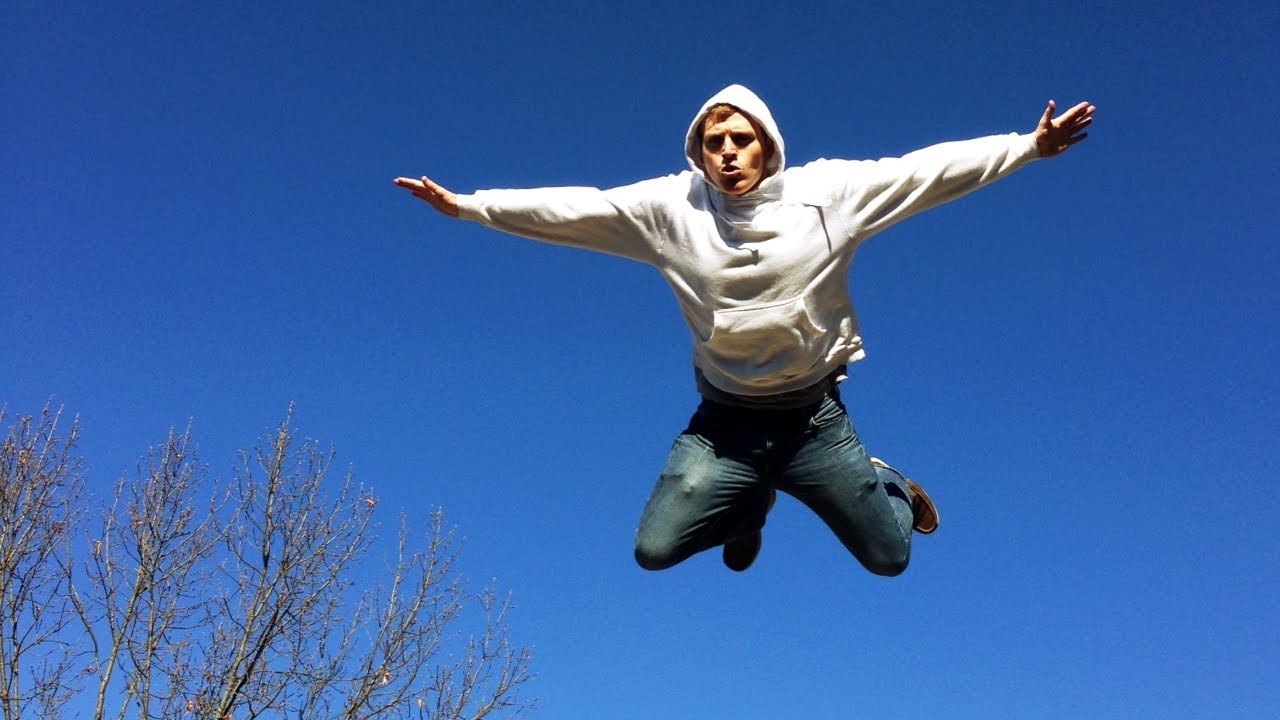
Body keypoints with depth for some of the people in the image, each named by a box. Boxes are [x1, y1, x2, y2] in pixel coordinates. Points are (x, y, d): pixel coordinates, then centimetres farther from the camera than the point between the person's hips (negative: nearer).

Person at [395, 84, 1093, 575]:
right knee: (653, 551, -2)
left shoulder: (828, 190, -9)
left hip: (815, 420, -1)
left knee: (889, 559, 6)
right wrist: (466, 204, -17)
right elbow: (571, 207, -12)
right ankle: (751, 502, 30)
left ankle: (891, 487, 45)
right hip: (724, 423, 1)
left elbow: (924, 170, -11)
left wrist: (1030, 146, -15)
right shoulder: (668, 205, -9)